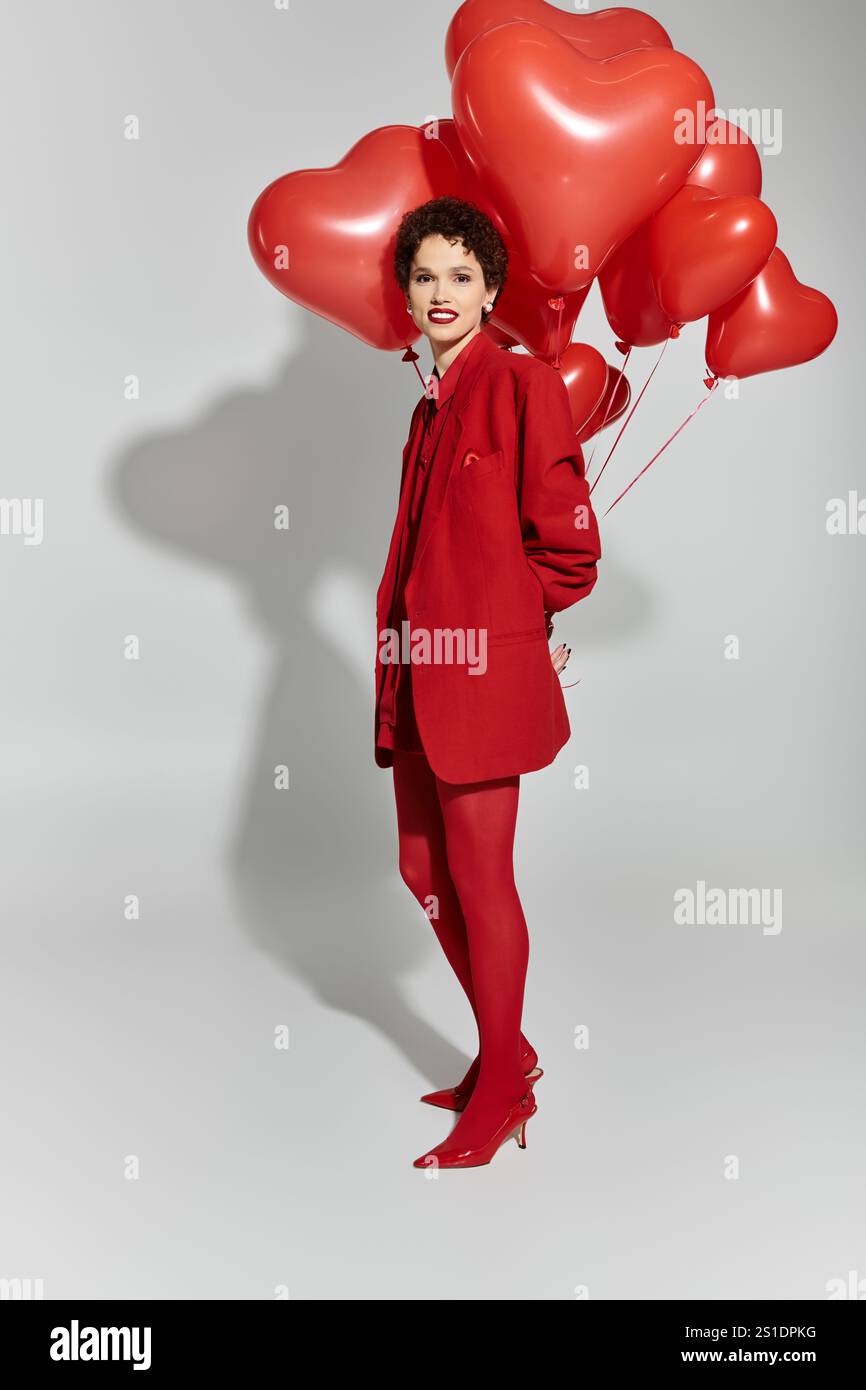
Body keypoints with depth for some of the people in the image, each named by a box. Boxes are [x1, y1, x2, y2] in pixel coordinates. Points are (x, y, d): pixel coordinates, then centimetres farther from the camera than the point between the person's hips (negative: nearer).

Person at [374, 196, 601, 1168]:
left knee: (480, 880, -1)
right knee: (423, 869, 13)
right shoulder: (431, 406, 17)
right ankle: (506, 1049, 32)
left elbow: (567, 545, -10)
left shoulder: (522, 384, -7)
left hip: (482, 668, -8)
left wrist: (513, 621, 3)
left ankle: (503, 1094, 17)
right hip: (417, 668, 8)